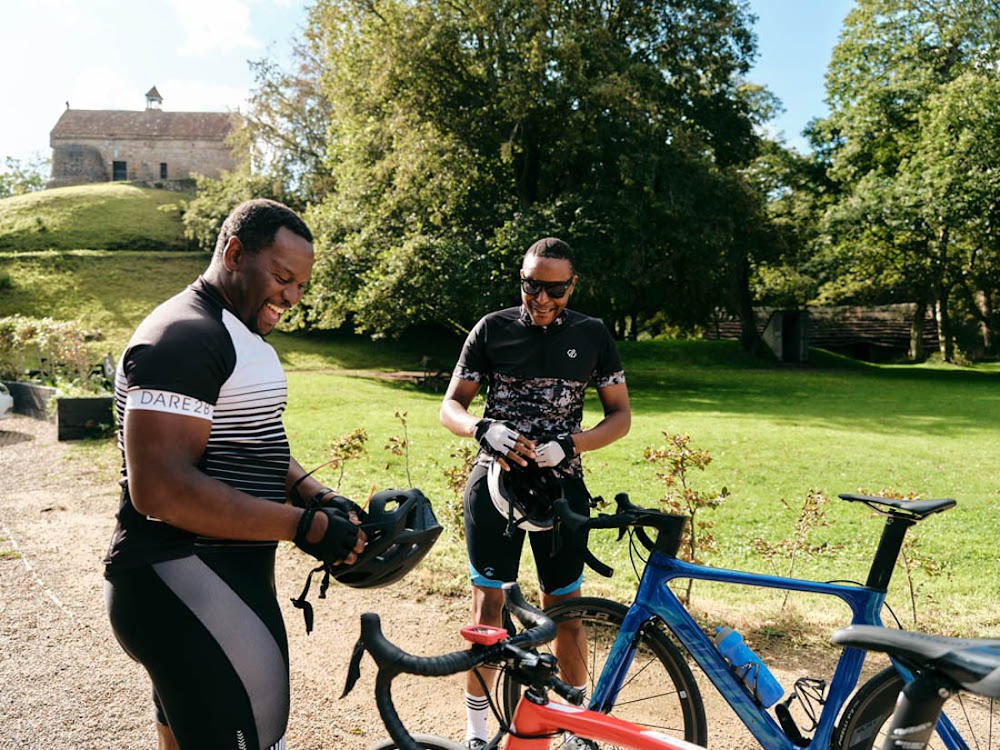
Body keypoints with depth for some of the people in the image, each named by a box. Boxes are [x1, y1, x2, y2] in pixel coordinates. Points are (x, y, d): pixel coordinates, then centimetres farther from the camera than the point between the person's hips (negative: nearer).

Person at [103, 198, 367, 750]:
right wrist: (305, 525, -25)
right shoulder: (184, 337, -20)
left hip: (227, 573, 11)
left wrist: (318, 496, 2)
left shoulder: (241, 337, 14)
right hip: (178, 581, -11)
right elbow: (160, 489, -28)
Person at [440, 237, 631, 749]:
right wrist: (483, 429, -23)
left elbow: (620, 414, 2)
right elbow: (451, 406, -1)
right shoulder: (492, 330, -2)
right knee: (488, 599, 4)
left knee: (564, 606, 6)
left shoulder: (592, 335, 0)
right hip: (495, 478, 0)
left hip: (561, 483, 1)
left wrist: (569, 444, -16)